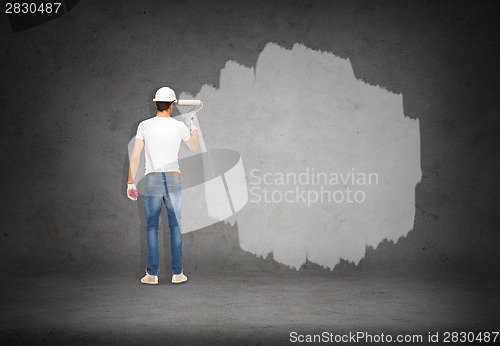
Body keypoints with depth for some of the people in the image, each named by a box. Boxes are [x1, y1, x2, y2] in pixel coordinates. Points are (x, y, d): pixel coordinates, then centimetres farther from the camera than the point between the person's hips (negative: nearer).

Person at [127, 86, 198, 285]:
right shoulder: (180, 126, 3)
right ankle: (177, 273, 10)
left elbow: (135, 156, -2)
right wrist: (194, 129, 43)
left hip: (152, 180, 0)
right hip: (173, 179, 0)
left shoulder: (144, 126, 0)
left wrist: (130, 182, 4)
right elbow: (194, 147, 23)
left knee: (152, 227, 5)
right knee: (175, 226, 7)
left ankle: (152, 274, 7)